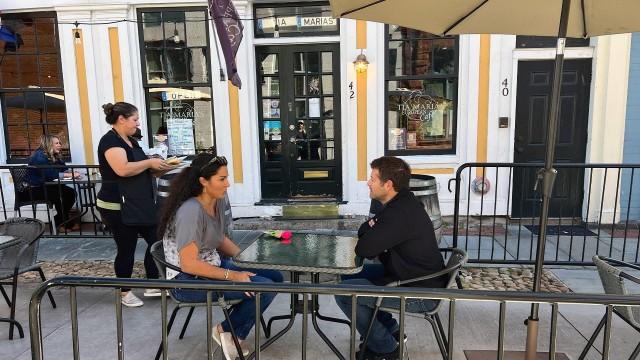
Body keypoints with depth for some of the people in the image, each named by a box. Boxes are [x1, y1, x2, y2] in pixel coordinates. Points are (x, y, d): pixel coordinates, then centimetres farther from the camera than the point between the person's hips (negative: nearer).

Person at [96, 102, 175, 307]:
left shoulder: (131, 141, 14)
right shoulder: (110, 141, -15)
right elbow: (123, 169, -30)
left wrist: (161, 169, 4)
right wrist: (150, 162, -18)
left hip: (139, 205, 9)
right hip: (118, 207, -9)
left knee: (156, 242, 10)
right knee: (126, 249, 3)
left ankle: (152, 286, 24)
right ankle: (125, 292, 21)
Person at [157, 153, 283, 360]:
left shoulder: (219, 201, 0)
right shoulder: (191, 211, -25)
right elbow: (189, 265, -26)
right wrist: (233, 276, -23)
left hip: (213, 265, 9)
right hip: (188, 280, -9)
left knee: (275, 277, 7)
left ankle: (233, 333, 12)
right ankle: (229, 332, 6)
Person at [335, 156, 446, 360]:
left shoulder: (401, 213, -27)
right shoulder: (401, 203, 5)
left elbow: (363, 249, -28)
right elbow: (364, 230, 14)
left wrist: (371, 229, -6)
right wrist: (373, 229, -10)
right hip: (410, 275, 10)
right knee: (350, 275, 16)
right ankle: (390, 330, 24)